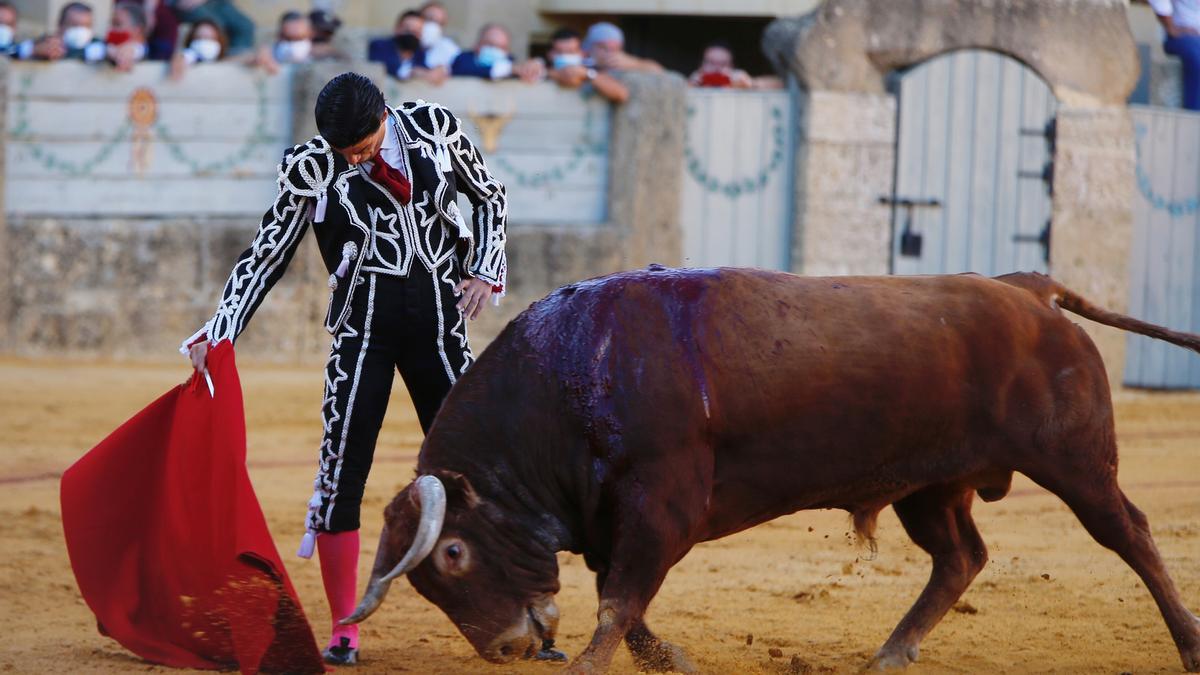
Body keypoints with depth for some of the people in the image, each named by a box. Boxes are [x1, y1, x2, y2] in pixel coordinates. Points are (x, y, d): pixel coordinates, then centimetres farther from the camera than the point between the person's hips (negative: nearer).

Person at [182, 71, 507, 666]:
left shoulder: (433, 126, -3)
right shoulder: (310, 167, -7)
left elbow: (490, 195, 11)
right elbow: (267, 255, -4)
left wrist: (486, 270, -1)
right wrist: (219, 332, -12)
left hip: (440, 324, 1)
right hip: (363, 325, -1)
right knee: (341, 471, -6)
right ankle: (344, 631, 2)